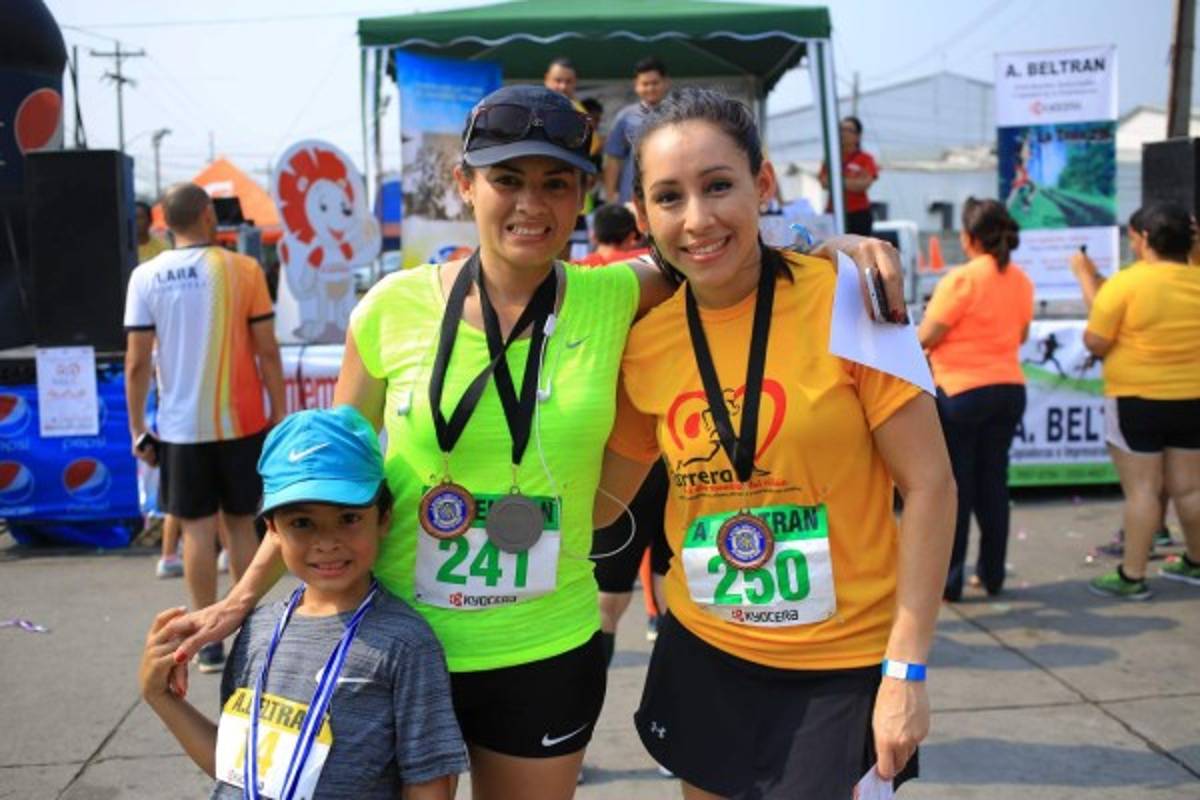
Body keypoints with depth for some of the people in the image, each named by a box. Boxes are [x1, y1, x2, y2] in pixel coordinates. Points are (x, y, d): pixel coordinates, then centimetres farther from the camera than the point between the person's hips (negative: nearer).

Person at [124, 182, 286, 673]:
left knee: (197, 529, 7)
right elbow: (267, 351, -6)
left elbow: (137, 362, -4)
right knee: (240, 523, 12)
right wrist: (280, 414, 3)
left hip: (180, 427, 0)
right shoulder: (242, 269, -6)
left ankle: (209, 641, 10)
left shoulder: (146, 277, -2)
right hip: (240, 422, 0)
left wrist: (137, 429, 5)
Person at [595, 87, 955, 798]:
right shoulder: (645, 342, -4)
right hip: (703, 656, 4)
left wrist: (906, 671, -14)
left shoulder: (843, 299, -15)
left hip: (846, 667, -3)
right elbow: (600, 497, 8)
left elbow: (929, 485, -13)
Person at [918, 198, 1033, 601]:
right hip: (1009, 390, 6)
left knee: (954, 487, 2)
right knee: (993, 483, 13)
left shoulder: (961, 279, -16)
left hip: (960, 391, -6)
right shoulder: (1020, 280, 5)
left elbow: (926, 338, -14)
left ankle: (947, 580, 8)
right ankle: (992, 574, 21)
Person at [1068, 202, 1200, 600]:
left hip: (1136, 401, -5)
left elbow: (1095, 344, -11)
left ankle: (1132, 577, 4)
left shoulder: (1126, 283, -16)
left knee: (1142, 489, 0)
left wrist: (1090, 285, -2)